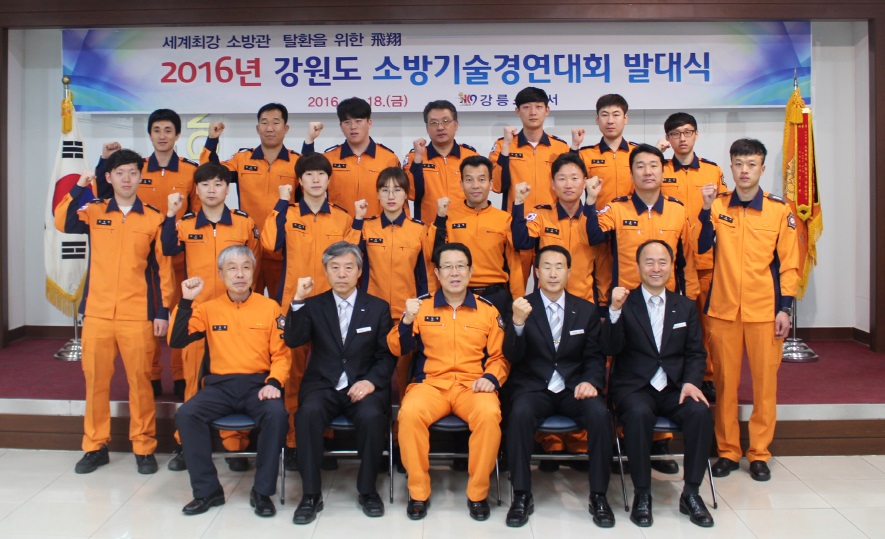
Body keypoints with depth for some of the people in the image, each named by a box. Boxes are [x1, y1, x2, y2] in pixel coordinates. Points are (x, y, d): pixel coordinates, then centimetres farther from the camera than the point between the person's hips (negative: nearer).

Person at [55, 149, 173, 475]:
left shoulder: (154, 219, 2)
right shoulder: (94, 212, 8)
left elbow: (162, 268, 2)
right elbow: (63, 224, -11)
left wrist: (163, 312, -2)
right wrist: (78, 188, -14)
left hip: (138, 316, -2)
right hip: (97, 313, 2)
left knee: (140, 381, 1)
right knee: (95, 380, 7)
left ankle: (144, 448, 13)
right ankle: (95, 446, 21)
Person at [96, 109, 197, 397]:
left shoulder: (191, 171, 1)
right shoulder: (138, 169, 6)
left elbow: (199, 213, 4)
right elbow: (105, 195, 8)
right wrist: (105, 161, -1)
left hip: (179, 254, -2)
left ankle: (181, 376, 13)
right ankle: (151, 376, 17)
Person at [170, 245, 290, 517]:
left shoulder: (270, 307, 4)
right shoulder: (209, 309, 8)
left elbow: (281, 355, 2)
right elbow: (176, 341, 0)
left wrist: (274, 383, -16)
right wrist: (186, 301, -9)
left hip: (258, 384, -2)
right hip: (219, 385, 2)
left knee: (277, 413, -32)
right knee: (186, 414, -25)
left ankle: (262, 491, -14)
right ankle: (208, 490, -8)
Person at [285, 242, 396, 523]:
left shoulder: (378, 307, 9)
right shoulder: (313, 305, 10)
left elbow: (387, 355, 5)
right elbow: (293, 341, -5)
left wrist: (371, 381, -14)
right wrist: (298, 300, -16)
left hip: (363, 386, 0)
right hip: (322, 386, 1)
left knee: (372, 415, -32)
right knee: (309, 412, -32)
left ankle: (368, 490, -9)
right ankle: (311, 494, -17)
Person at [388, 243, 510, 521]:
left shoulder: (487, 309, 8)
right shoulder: (421, 305, 7)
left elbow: (499, 356, 10)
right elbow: (397, 349, 5)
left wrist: (491, 377, -10)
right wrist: (407, 321, -13)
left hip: (472, 386, 0)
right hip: (430, 383, 0)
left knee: (489, 414, -32)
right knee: (409, 412, -31)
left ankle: (478, 493, -11)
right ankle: (419, 492, -10)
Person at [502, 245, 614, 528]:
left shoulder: (587, 310, 9)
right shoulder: (522, 306, 2)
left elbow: (595, 357, 10)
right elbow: (512, 357, -7)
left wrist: (590, 381, -12)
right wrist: (518, 323, -26)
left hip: (573, 388, 2)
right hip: (533, 387, -2)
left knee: (600, 413, -28)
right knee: (520, 413, -33)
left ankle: (598, 495, -11)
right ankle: (522, 496, -19)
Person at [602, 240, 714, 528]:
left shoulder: (686, 307, 14)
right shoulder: (624, 303, 3)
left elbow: (696, 353, 12)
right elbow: (611, 349, -10)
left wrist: (690, 381, -9)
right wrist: (615, 310, -25)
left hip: (674, 388, 3)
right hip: (633, 387, -3)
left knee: (700, 412, -26)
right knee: (639, 413, -34)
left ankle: (691, 493, -10)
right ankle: (642, 494, -17)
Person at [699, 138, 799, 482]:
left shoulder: (779, 210, 2)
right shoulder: (717, 206, 4)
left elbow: (788, 263, 3)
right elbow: (700, 247, -9)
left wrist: (785, 308, -2)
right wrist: (707, 209, -19)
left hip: (765, 311, 0)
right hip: (723, 309, 0)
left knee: (765, 382, 5)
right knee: (724, 382, 6)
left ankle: (759, 454, 18)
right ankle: (727, 451, 19)